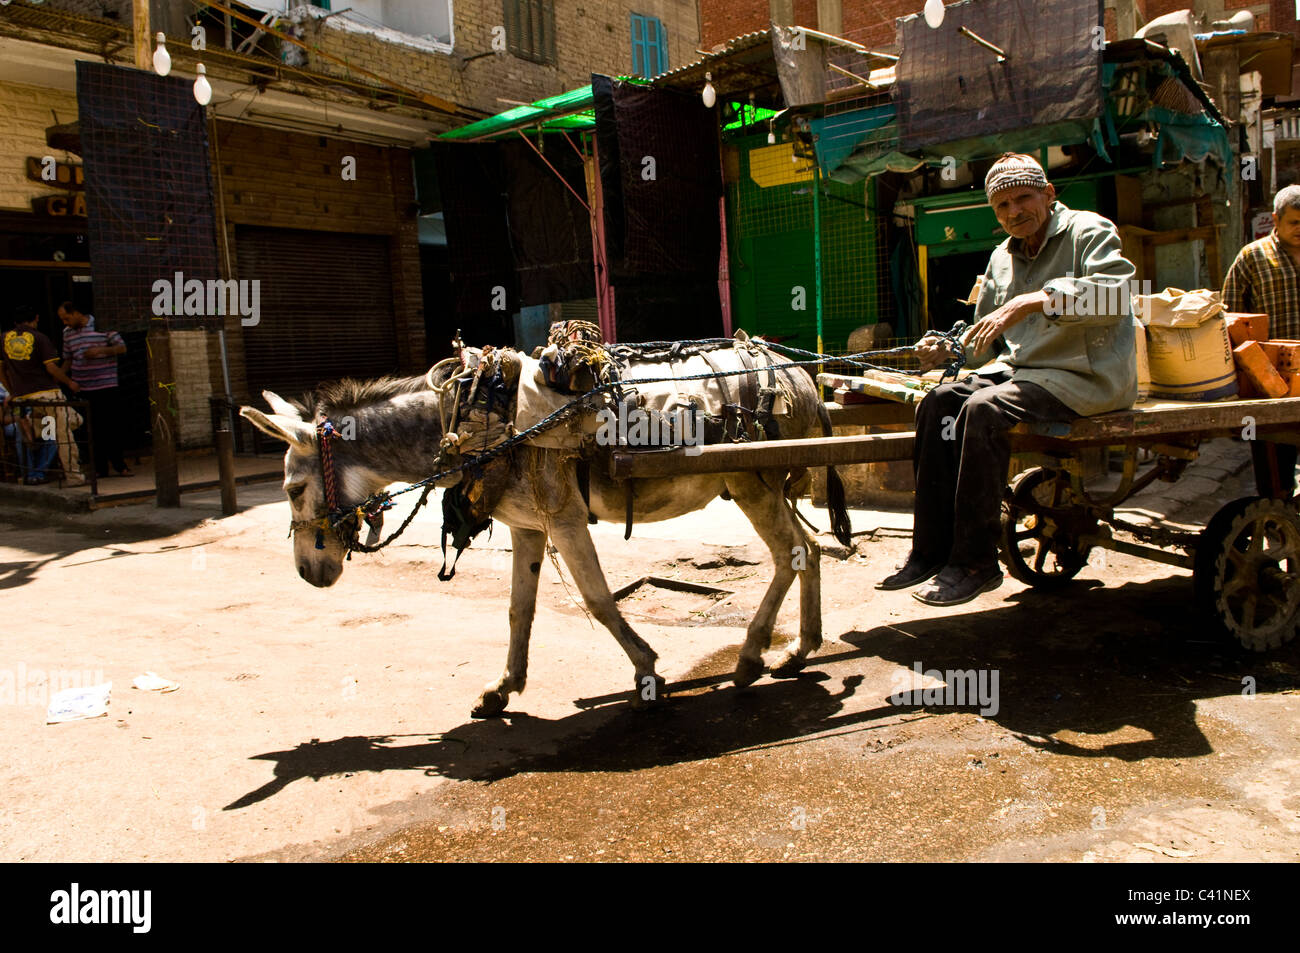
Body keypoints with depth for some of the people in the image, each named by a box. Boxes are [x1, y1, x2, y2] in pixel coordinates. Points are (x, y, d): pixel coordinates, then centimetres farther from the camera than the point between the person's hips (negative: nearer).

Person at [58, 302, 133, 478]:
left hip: (108, 385, -3)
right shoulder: (68, 332, 11)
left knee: (113, 426, -2)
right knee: (95, 429, 4)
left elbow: (122, 347, -6)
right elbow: (68, 359, 18)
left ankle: (119, 465, 8)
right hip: (83, 388, 3)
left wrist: (100, 350, -19)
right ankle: (100, 468, 10)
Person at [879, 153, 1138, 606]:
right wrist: (947, 350, -2)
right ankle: (930, 552, -11)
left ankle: (975, 564, -23)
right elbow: (986, 338, 20)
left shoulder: (1089, 231, -3)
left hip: (1086, 375, -7)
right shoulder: (1003, 258, 17)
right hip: (1019, 368, 7)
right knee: (937, 403, -12)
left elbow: (1113, 293, -24)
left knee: (983, 409, -30)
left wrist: (1033, 301, -33)